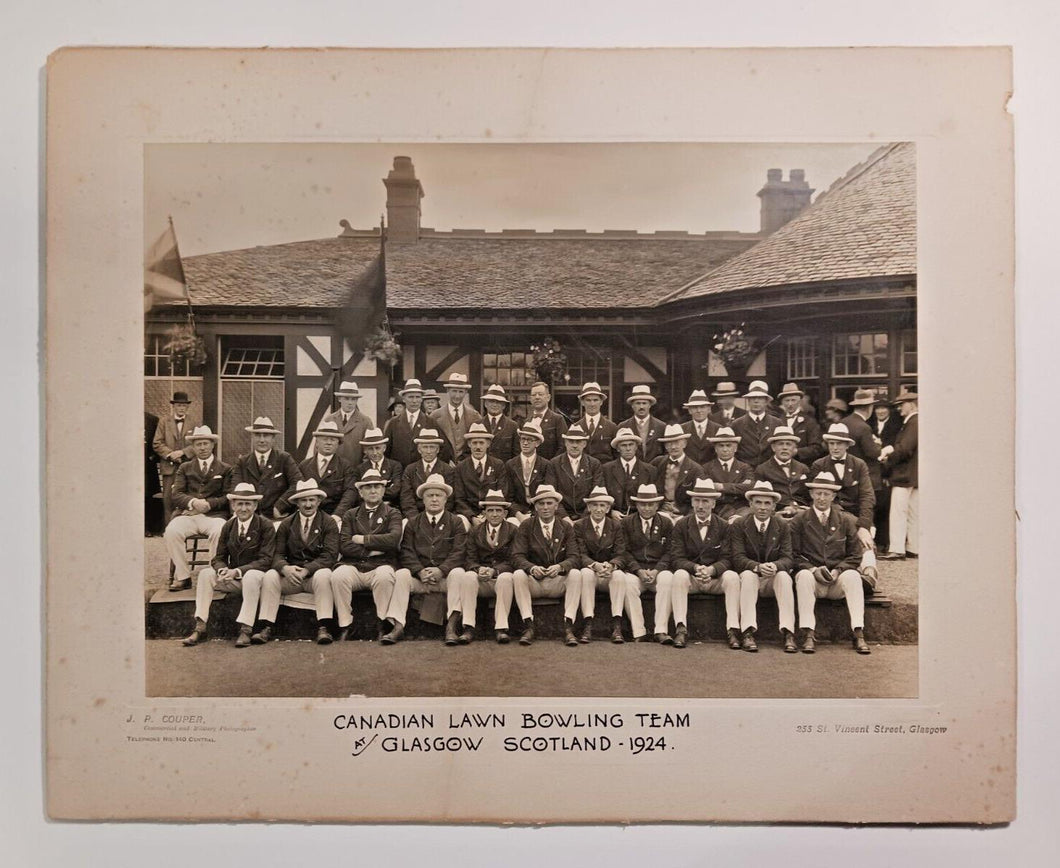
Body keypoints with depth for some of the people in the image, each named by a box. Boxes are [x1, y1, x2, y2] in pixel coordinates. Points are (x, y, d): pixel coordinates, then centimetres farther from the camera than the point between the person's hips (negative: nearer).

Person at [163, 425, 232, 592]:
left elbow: (228, 497, 6)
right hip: (188, 514, 2)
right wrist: (193, 502, -13)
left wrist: (208, 503, -10)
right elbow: (176, 495, 8)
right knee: (171, 531, -29)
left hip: (214, 514, -2)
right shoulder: (185, 468, 21)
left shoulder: (225, 469, 16)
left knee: (220, 532, -35)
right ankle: (182, 577, -17)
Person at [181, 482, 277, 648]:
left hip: (256, 575, -5)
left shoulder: (266, 526, -8)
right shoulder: (228, 526, 7)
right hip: (233, 579, 5)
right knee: (205, 573, -17)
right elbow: (219, 558, 6)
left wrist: (238, 571, -25)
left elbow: (266, 560, -15)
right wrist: (223, 570, -20)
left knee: (251, 575, -37)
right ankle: (200, 628, -17)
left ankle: (245, 629, -33)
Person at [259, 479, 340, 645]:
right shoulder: (286, 524, 10)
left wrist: (306, 570, -24)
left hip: (316, 574, -3)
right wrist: (285, 568, -22)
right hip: (291, 575, 3)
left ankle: (322, 628, -33)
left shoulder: (329, 524, 1)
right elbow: (278, 554, 2)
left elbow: (329, 556, -10)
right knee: (270, 576, -23)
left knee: (324, 574, -34)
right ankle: (267, 628, -22)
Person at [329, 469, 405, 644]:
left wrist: (363, 540, -3)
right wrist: (370, 550, -5)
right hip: (353, 566, 2)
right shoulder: (350, 515, 19)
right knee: (338, 575, -31)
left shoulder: (392, 513, 14)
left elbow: (393, 539, -8)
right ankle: (345, 625, -16)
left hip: (380, 565, -2)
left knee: (385, 576, -36)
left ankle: (382, 624, -16)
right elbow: (344, 546, 5)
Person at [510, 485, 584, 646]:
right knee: (518, 575, -31)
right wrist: (532, 568, -30)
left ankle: (568, 627, -30)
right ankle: (528, 626, -29)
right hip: (533, 582, -1)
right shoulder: (526, 527, 3)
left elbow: (574, 557, -5)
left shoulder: (566, 528, 6)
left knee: (575, 574, -29)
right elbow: (517, 557, -7)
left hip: (558, 582, 1)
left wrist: (560, 567, -29)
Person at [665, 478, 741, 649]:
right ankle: (681, 629, -36)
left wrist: (711, 569, -25)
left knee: (732, 576, -29)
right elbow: (678, 559, -5)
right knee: (679, 575, -33)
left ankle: (733, 630, -30)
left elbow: (726, 559, -3)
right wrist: (696, 568, -25)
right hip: (690, 578, 0)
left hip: (715, 579, 1)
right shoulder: (681, 525, 3)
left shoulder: (724, 527, 5)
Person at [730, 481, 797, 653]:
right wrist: (758, 567, -31)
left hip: (773, 579, 1)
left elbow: (788, 558, -5)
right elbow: (738, 558, -11)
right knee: (748, 575, -35)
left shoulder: (783, 526, 4)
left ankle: (788, 633, -34)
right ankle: (748, 633, -38)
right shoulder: (739, 525, -2)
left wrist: (775, 566, -29)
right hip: (749, 577, -1)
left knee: (784, 576, -31)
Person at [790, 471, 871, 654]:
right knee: (804, 575, -34)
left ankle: (858, 634, -31)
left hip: (838, 579, 1)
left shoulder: (846, 520, 11)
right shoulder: (799, 521, 7)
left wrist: (838, 570, -9)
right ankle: (808, 635, -36)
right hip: (811, 576, -1)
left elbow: (855, 556, 9)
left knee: (853, 575, -31)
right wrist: (813, 569, -14)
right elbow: (794, 555, 3)